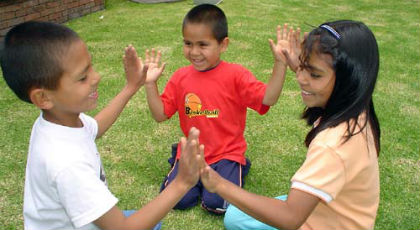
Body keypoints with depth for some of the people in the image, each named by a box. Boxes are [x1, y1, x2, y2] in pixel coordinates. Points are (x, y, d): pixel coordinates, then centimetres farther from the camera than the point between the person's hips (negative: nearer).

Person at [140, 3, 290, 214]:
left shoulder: (235, 75, -9)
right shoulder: (180, 77, 0)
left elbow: (268, 98, -19)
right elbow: (160, 114, 3)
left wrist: (280, 63, -29)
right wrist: (150, 84, -9)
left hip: (226, 153, -2)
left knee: (216, 203, -19)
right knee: (177, 200, -13)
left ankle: (235, 169, 13)